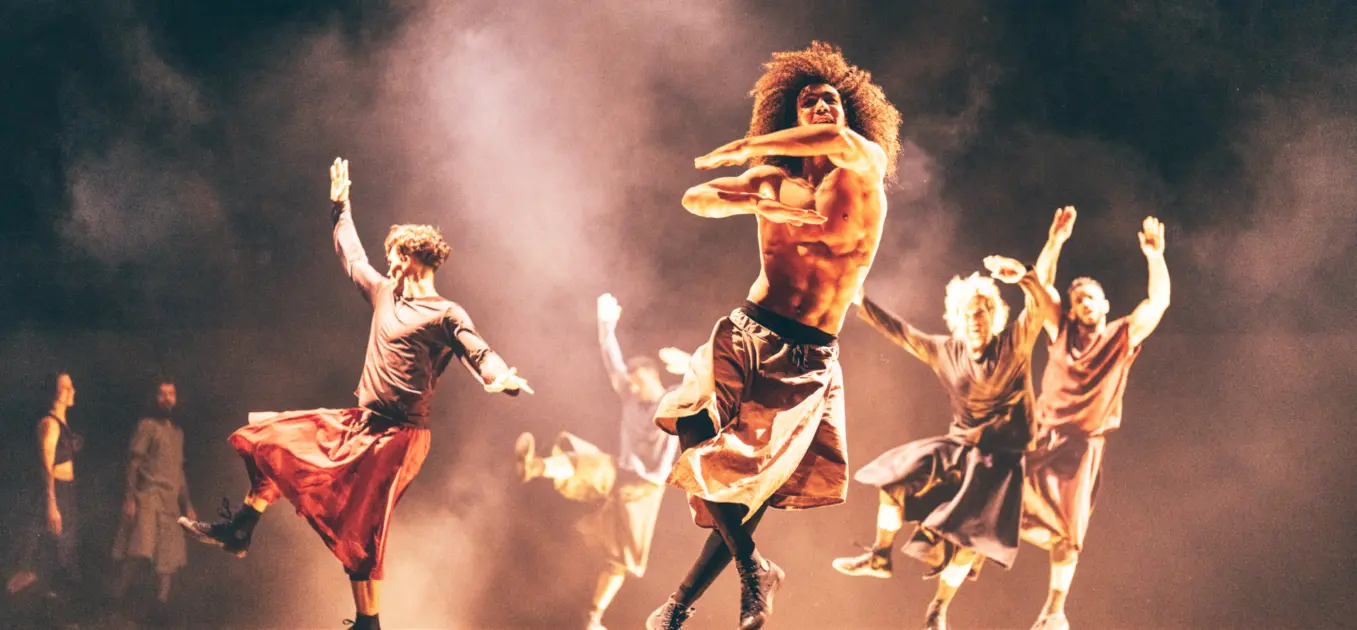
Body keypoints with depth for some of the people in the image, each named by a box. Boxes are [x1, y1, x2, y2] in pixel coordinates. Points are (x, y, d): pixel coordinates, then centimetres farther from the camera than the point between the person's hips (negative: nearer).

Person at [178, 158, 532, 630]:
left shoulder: (446, 315, -10)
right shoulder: (385, 293, 13)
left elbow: (479, 354, -23)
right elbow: (352, 257, 29)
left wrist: (505, 380, -44)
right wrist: (341, 207, 36)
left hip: (398, 434, -8)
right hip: (360, 422, 8)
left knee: (358, 532, -10)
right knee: (273, 439, 12)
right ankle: (239, 531, 18)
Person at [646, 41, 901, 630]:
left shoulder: (865, 171, 0)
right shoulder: (775, 182, 11)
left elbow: (842, 142, -23)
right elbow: (695, 198, 2)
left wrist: (743, 148, -16)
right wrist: (760, 203, -16)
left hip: (808, 361, -3)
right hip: (746, 335, 3)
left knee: (751, 485, -8)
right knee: (695, 438, -18)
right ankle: (753, 569, 4)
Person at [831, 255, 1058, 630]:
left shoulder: (1015, 343, -11)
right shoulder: (946, 351, 0)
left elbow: (1045, 306, -25)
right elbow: (899, 332, 7)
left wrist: (1023, 277, -43)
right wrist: (860, 301, 4)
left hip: (1001, 458, -5)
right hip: (959, 446, 5)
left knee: (967, 535, -8)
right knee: (895, 479, -3)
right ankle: (880, 557, 14)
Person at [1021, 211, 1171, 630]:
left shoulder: (1122, 337, 0)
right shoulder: (1062, 333, 4)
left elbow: (1159, 302, -11)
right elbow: (1040, 286, -3)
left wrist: (1155, 257, -25)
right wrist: (1055, 243, -17)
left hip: (1083, 443, -2)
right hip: (1041, 433, 2)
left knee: (1069, 529, 1)